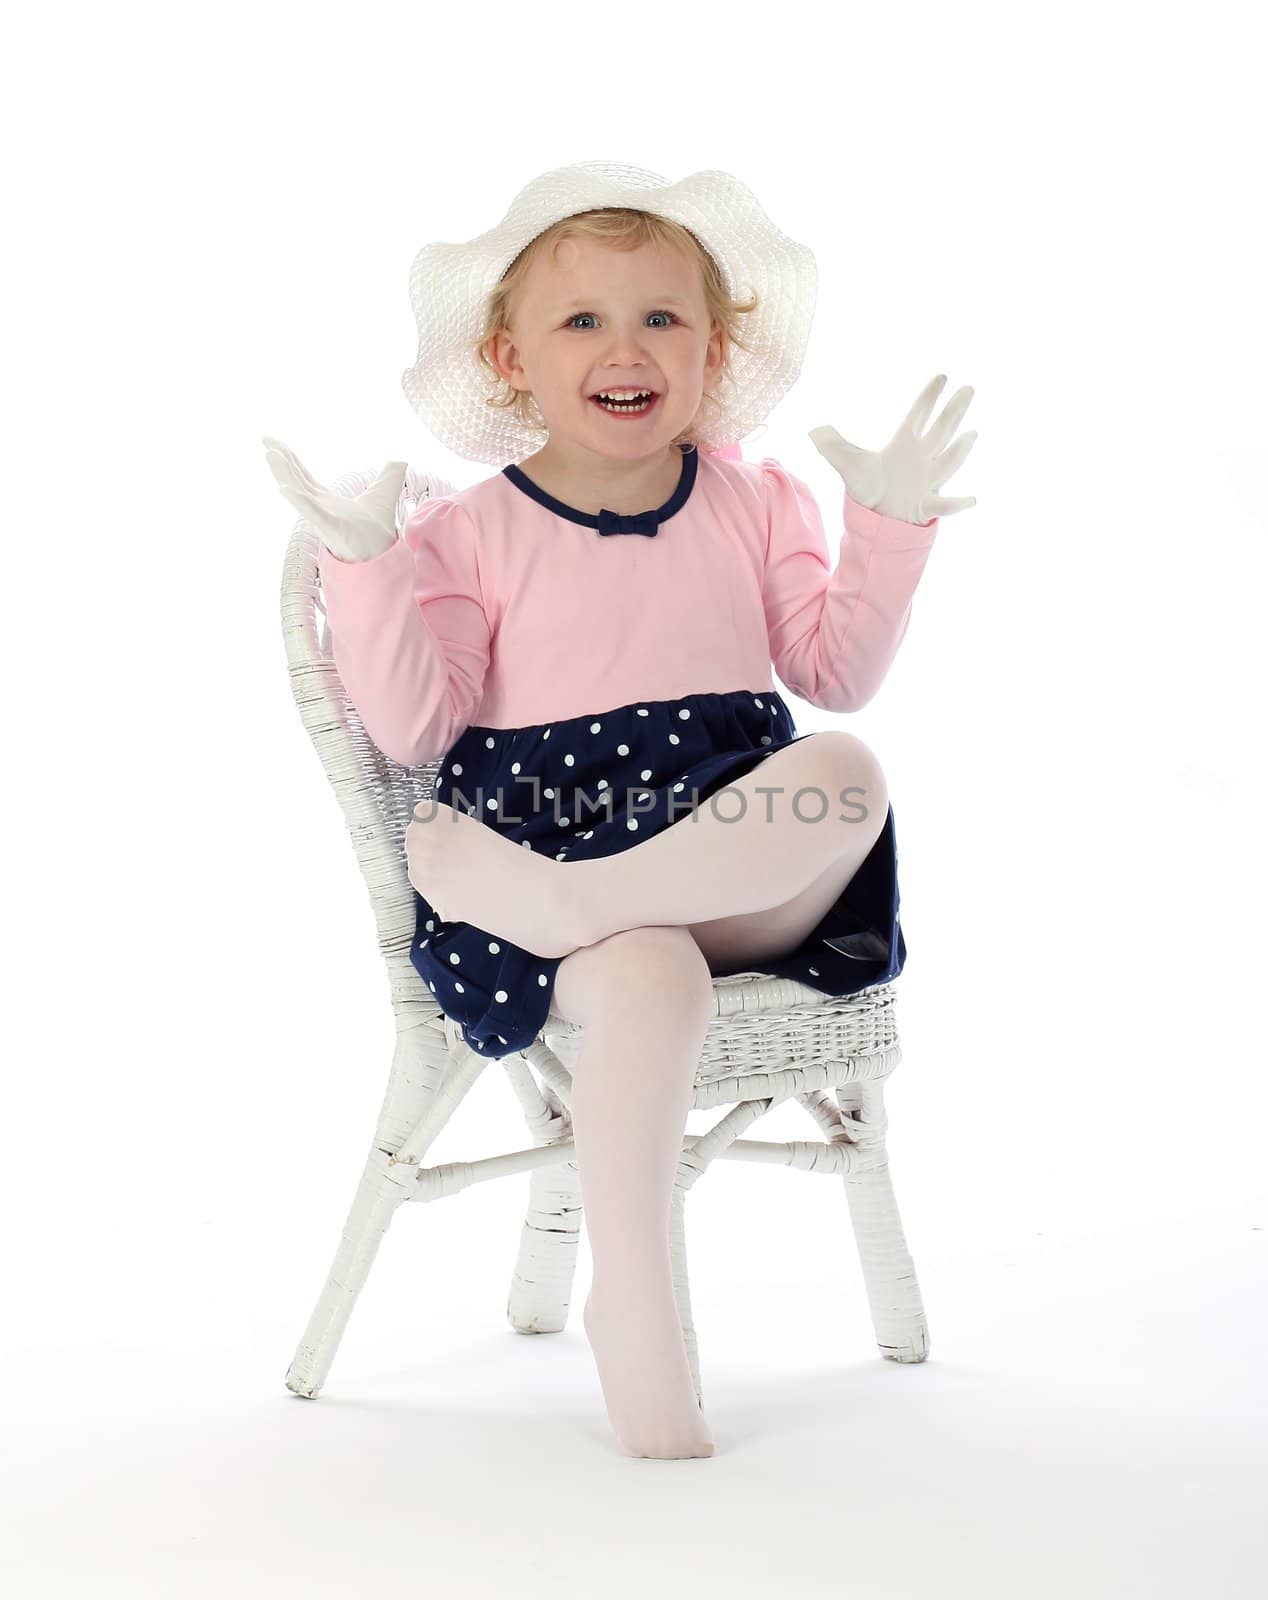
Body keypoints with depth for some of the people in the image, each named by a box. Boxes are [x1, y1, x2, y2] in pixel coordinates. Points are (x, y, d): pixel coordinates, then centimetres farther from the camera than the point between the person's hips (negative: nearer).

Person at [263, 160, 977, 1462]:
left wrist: (888, 526, 1)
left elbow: (837, 675, 12)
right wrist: (365, 569, -12)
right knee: (643, 982, -37)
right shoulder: (471, 533, 5)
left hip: (738, 865, 3)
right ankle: (631, 1306, -24)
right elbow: (413, 731, -2)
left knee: (846, 776, -30)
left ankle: (552, 901, -27)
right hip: (540, 824, -3)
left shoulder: (753, 502, 14)